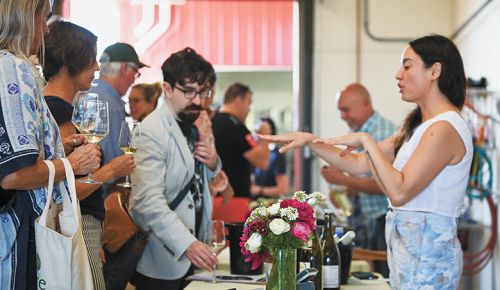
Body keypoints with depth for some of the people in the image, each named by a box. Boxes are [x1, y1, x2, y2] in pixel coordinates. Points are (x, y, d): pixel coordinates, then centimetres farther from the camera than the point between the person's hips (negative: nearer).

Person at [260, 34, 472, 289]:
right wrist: (309, 140, 8)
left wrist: (366, 141, -16)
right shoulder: (417, 127, 15)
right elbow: (357, 165, 15)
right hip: (407, 248, 9)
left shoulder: (445, 128, -15)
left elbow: (399, 192, -22)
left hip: (426, 255, -9)